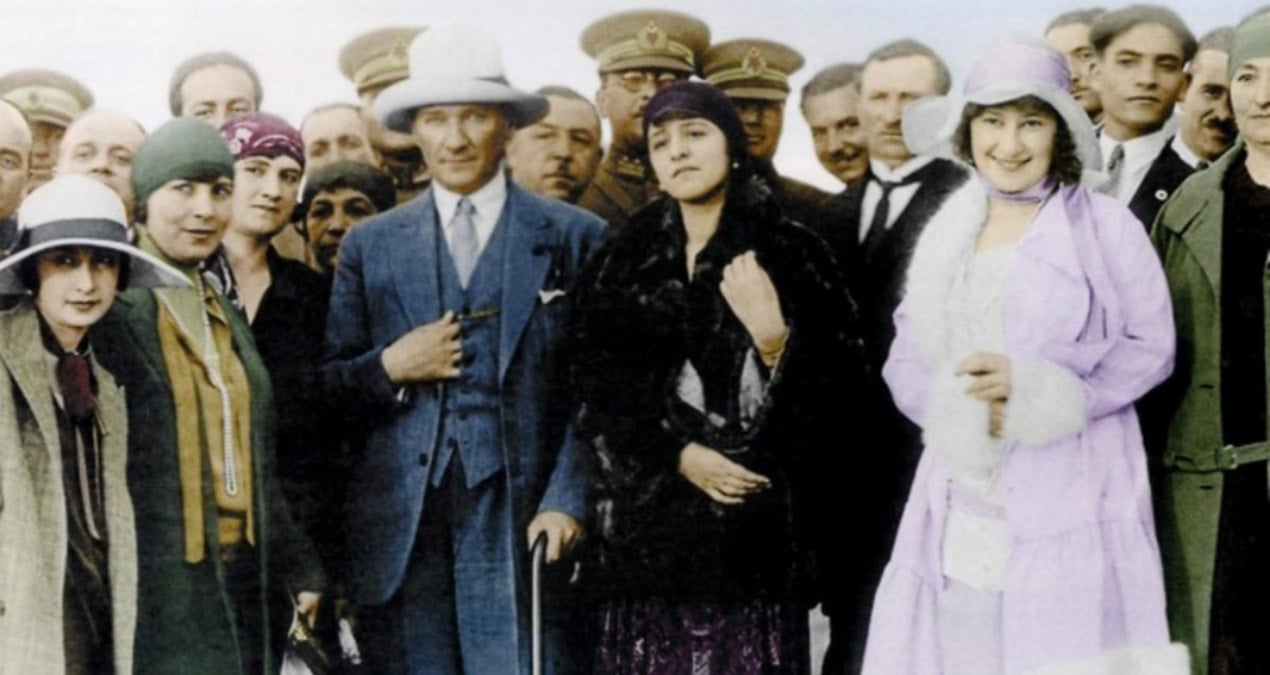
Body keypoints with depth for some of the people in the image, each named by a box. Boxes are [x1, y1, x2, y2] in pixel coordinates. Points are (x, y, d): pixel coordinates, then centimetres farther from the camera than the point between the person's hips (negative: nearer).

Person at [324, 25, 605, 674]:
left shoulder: (575, 237, 7)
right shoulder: (369, 244, 13)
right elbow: (323, 388, 13)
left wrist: (566, 500, -7)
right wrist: (388, 368, -6)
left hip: (521, 517, -2)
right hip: (400, 521, 2)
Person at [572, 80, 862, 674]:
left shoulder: (792, 253, 3)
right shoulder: (621, 262, 12)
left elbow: (833, 390, -2)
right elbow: (597, 392, 6)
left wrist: (774, 337, -20)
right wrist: (678, 455, -7)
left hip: (759, 526, -2)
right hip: (649, 522, 2)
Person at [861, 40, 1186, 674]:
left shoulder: (1104, 226, -2)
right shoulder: (947, 231, 12)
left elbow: (1150, 348, -2)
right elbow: (906, 357, 11)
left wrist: (1040, 393, -14)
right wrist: (956, 408, -10)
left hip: (1068, 503, -4)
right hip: (960, 499, 4)